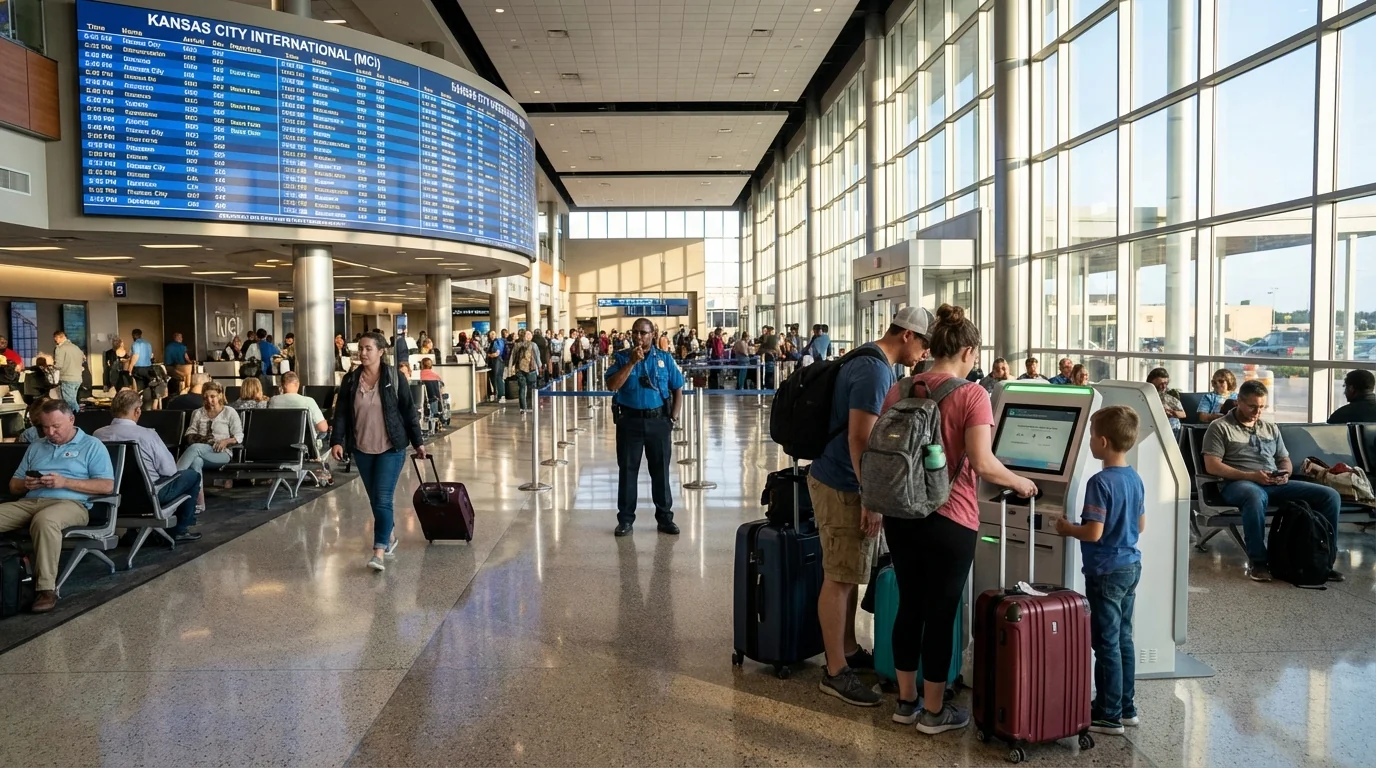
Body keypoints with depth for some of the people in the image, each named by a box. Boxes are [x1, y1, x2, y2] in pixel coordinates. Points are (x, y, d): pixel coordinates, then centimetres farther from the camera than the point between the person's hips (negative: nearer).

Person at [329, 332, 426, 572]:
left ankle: (379, 552, -13)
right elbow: (341, 413, 2)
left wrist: (417, 442, 1)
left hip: (391, 448, -4)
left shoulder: (394, 379, -6)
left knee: (383, 499, -11)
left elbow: (409, 412, -1)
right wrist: (337, 441, -10)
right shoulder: (350, 380, 2)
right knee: (374, 499, 13)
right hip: (362, 449, 4)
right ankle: (389, 536, 34)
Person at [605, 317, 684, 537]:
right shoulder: (622, 358, 1)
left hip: (658, 421, 1)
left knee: (660, 470, 8)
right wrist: (631, 362, -19)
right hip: (629, 421, -1)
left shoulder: (665, 358, 4)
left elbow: (678, 389, 8)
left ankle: (665, 517, 18)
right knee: (627, 470, 5)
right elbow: (612, 385, -14)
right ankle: (625, 518, 14)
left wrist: (673, 417, -1)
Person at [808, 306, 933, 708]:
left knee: (850, 574, 17)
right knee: (840, 578, -4)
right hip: (842, 488, -10)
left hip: (847, 483, 10)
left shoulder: (873, 363, 14)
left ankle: (849, 650, 28)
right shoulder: (873, 371, -19)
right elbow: (859, 438, -24)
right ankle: (835, 671, 3)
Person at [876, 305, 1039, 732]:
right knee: (941, 612, 7)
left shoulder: (901, 390, 4)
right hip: (949, 520, -5)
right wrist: (1020, 482, -2)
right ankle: (933, 711, 19)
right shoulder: (971, 396, -12)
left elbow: (865, 444, 3)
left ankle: (906, 701, 28)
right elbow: (982, 464, -19)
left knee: (909, 606, 16)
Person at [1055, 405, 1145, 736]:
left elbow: (1093, 533, -24)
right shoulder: (1135, 478, 5)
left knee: (1107, 644, 1)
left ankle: (1109, 716, 10)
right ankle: (1127, 707, 27)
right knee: (1124, 639, 17)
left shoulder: (1100, 482, -22)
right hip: (1131, 566, 9)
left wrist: (1066, 528, -8)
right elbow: (1141, 525, 14)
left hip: (1106, 572, -9)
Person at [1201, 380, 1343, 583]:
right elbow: (1212, 466, -7)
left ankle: (1324, 559, -4)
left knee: (1330, 495, -12)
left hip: (1275, 484, 6)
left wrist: (1285, 473, 0)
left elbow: (1285, 459, 26)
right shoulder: (1220, 427, 2)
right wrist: (1250, 476, -16)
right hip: (1239, 483, -6)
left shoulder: (1270, 427, 23)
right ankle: (1258, 562, -30)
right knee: (1255, 496, -43)